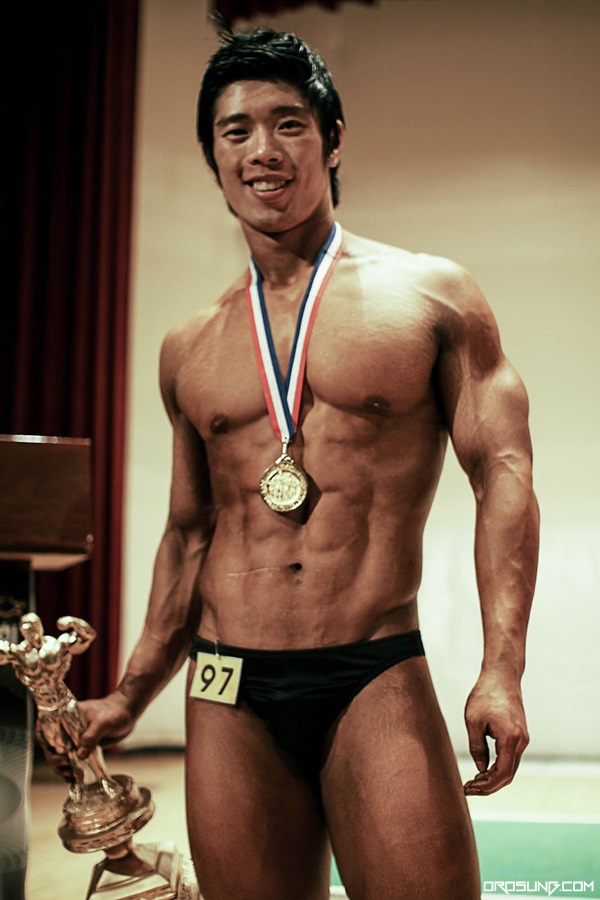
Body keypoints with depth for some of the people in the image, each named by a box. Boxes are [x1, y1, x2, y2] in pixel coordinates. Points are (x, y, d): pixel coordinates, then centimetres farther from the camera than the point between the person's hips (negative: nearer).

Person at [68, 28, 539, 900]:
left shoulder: (430, 295, 3)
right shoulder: (190, 349, 11)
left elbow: (503, 476, -1)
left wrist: (502, 669, -12)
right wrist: (130, 697, 18)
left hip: (378, 681, -2)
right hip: (229, 696, 3)